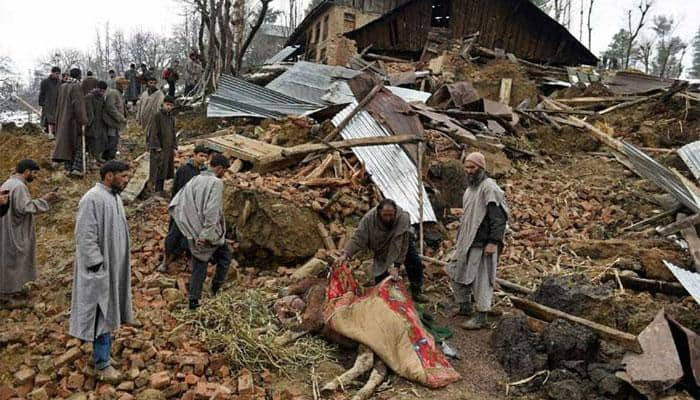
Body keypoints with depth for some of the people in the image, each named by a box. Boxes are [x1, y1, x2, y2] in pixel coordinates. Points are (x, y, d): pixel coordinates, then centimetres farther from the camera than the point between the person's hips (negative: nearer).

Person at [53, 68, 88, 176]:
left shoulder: (62, 87, 8)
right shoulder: (76, 87, -14)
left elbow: (60, 104, 14)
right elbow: (79, 106, -20)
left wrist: (58, 121, 22)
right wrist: (83, 122, -20)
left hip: (62, 120, 7)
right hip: (74, 120, -7)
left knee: (66, 143, 12)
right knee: (79, 144, 2)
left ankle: (68, 168, 13)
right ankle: (76, 168, -7)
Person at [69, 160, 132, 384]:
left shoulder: (114, 196, 8)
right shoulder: (93, 199, -20)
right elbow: (85, 237, -22)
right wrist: (98, 265, -21)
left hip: (114, 266, 9)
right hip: (100, 268, -9)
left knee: (109, 311, 17)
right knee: (102, 314, 0)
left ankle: (102, 351, 32)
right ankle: (102, 364, 11)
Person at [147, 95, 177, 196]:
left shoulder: (172, 118, 11)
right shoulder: (157, 116, -9)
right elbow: (153, 132, -13)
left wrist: (174, 147, 11)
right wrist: (157, 147, -17)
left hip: (168, 148, 7)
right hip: (159, 148, -7)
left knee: (166, 169, 10)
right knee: (159, 168, -5)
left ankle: (160, 189, 20)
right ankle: (158, 190, 1)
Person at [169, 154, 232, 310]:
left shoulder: (194, 180, 6)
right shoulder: (216, 183, -15)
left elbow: (174, 205, 6)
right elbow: (212, 211, -26)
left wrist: (189, 228, 8)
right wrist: (206, 234, -23)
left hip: (195, 234, 6)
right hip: (211, 233, -6)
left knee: (198, 267, 15)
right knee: (225, 257, 20)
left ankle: (193, 301, 16)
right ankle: (216, 288, 21)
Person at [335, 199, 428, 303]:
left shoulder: (403, 218, -37)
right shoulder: (369, 218, -31)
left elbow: (399, 245, -38)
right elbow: (358, 239, -29)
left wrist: (395, 266, -42)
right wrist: (345, 254, -41)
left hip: (403, 243, 0)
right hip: (382, 250, 1)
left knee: (414, 262, -18)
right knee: (380, 279, -7)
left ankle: (416, 292, 2)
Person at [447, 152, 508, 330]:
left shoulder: (489, 187, -14)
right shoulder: (470, 187, 15)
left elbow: (499, 217, -19)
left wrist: (493, 242, -23)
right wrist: (460, 239, 23)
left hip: (482, 243, -10)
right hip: (466, 241, 10)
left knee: (480, 278, -3)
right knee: (455, 271, 15)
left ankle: (481, 318, 8)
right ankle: (465, 307, 31)